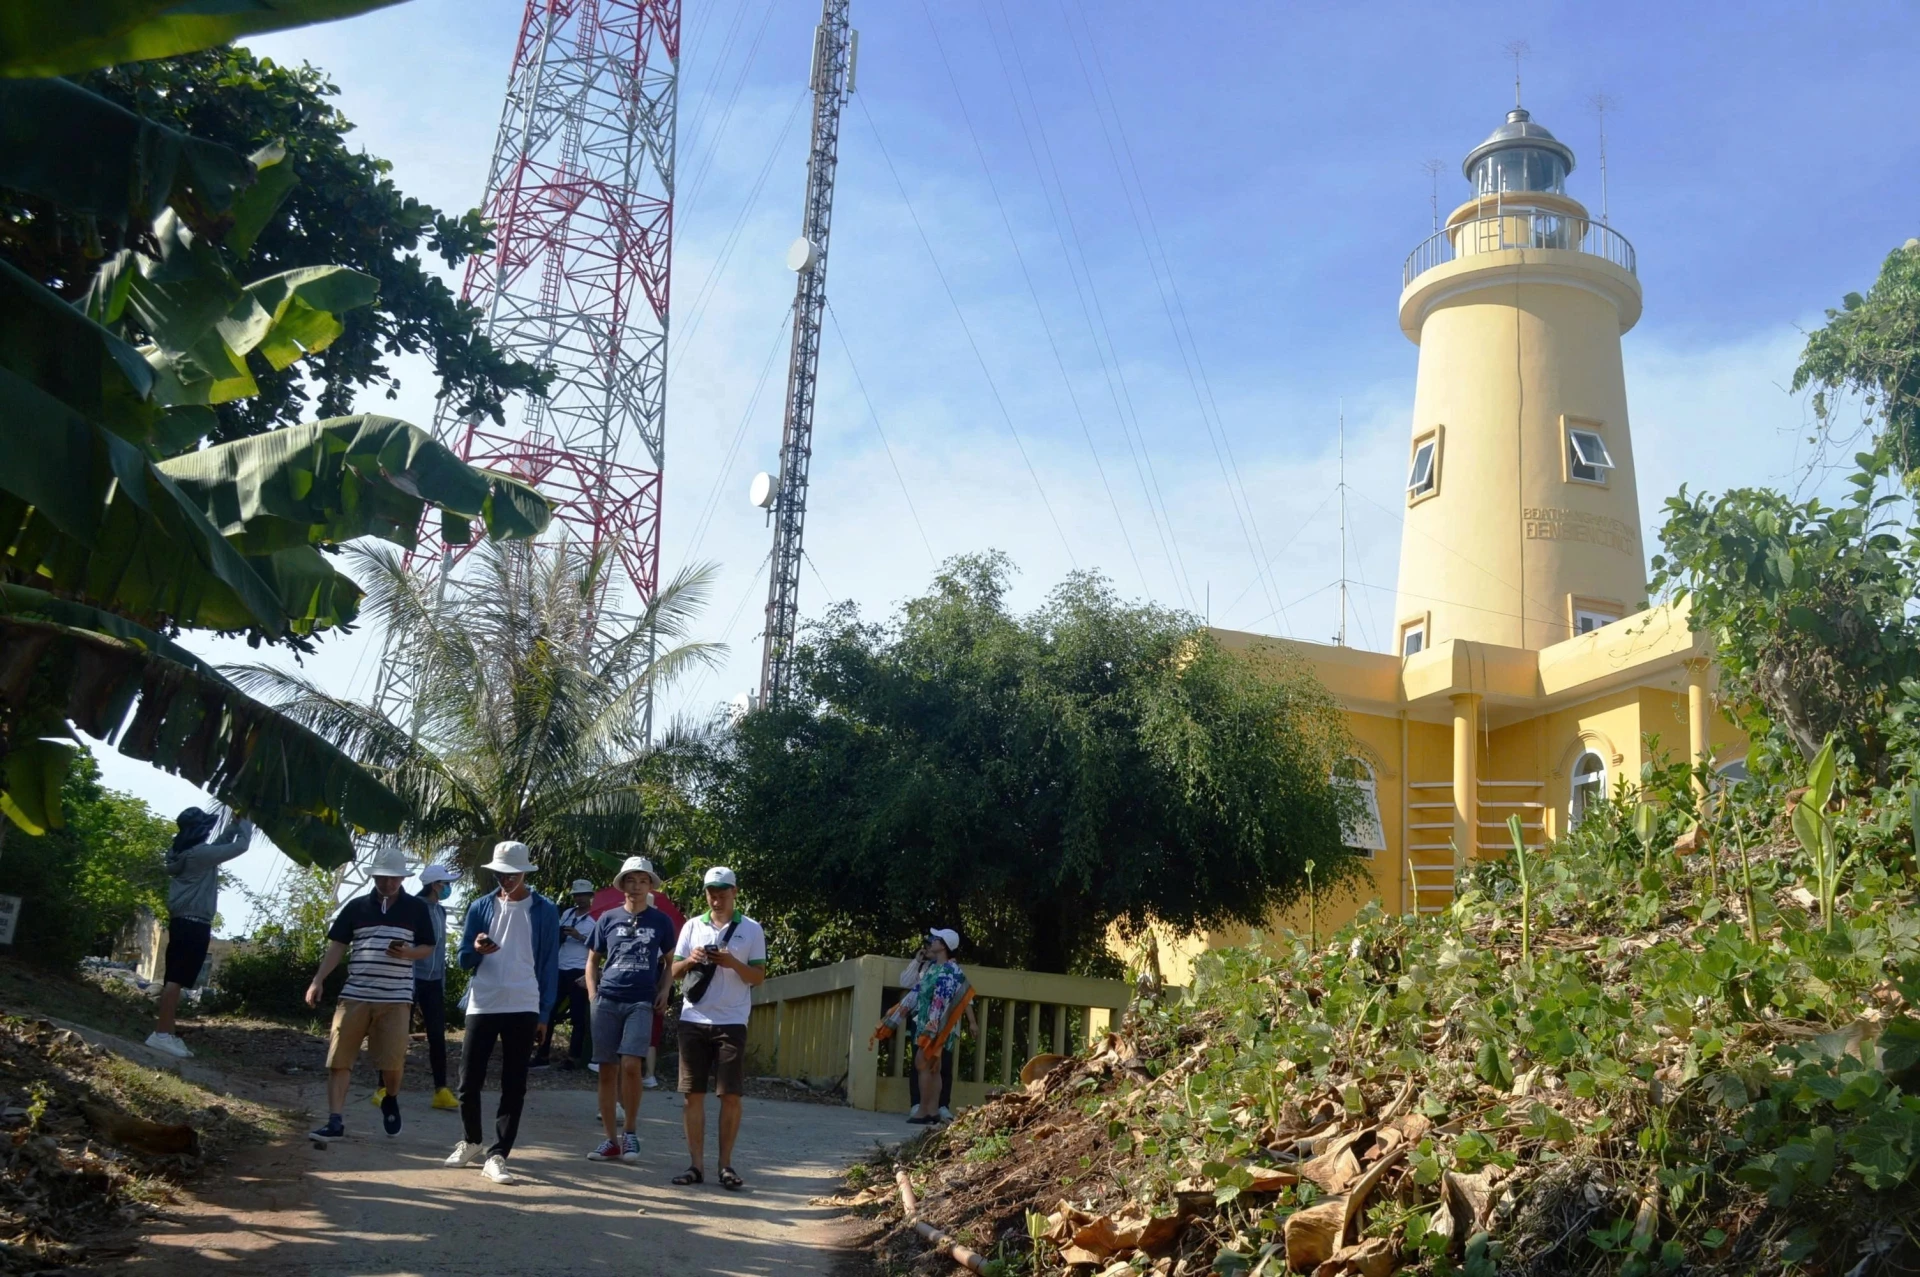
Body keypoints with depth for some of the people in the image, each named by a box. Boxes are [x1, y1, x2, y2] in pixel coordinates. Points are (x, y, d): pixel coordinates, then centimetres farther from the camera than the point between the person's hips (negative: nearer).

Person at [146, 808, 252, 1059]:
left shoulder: (183, 853, 15)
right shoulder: (200, 853, -13)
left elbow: (221, 843, 31)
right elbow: (240, 846, -7)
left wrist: (235, 824, 27)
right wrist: (246, 821, 8)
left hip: (182, 922, 10)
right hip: (194, 924, -10)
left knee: (173, 979, 9)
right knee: (177, 979, -12)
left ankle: (165, 1033, 11)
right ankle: (162, 1033, -14)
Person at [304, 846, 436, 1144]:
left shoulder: (416, 908, 5)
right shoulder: (356, 906, 7)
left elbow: (428, 947, 8)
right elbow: (337, 946, 7)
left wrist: (408, 953, -13)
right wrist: (318, 980, -4)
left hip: (396, 998, -1)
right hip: (354, 994, 1)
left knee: (393, 1061, -2)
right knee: (339, 1058, -3)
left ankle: (390, 1101, 29)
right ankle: (335, 1121, 2)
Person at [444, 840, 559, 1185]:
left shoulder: (544, 910, 1)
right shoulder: (481, 907, 6)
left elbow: (550, 965, 3)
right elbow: (464, 959, 8)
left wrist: (544, 1014, -1)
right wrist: (477, 949, -16)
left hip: (523, 1009, -2)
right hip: (482, 1006, 2)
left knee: (514, 1086, 0)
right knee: (469, 1080, 6)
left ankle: (497, 1156, 5)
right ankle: (471, 1142, 28)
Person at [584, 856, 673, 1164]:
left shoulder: (660, 922, 7)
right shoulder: (608, 919, 8)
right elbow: (592, 960, 16)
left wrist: (665, 990, 1)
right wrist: (593, 996, 5)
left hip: (641, 1003, -2)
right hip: (607, 1002, 2)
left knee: (631, 1065, -17)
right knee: (607, 1071, 3)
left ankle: (630, 1132, 1)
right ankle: (611, 1140, 12)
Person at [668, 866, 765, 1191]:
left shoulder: (751, 929, 3)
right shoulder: (692, 926, 9)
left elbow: (758, 977, 2)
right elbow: (674, 971, 10)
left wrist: (733, 963, -16)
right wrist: (690, 960, -11)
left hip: (731, 1022, -2)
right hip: (693, 1020, 2)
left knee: (731, 1095, -1)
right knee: (694, 1093, 3)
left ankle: (726, 1164, 9)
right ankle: (696, 1164, 10)